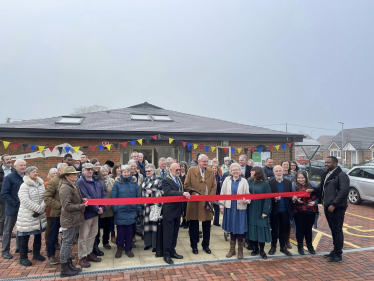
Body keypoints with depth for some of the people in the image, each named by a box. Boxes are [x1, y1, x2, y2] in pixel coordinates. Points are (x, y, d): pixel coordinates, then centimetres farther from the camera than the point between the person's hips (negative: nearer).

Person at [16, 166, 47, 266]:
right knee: (25, 237, 5)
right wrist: (39, 209, -20)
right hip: (27, 216, -6)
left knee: (38, 235, 15)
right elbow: (26, 201, -20)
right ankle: (23, 258, 19)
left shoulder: (41, 184, 6)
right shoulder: (24, 186, -12)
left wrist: (42, 209, -13)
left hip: (39, 216, 6)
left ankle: (36, 254, 31)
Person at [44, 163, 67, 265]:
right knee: (53, 236, 8)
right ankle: (51, 255, 24)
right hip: (56, 213, -5)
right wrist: (60, 205, -21)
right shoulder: (53, 182, -12)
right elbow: (47, 198, -18)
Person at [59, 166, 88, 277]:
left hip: (74, 219, 9)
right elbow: (67, 206, -22)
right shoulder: (65, 188, -18)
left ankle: (69, 265, 30)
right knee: (66, 243, 2)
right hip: (69, 220, -9)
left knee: (69, 243, 18)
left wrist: (82, 200, 3)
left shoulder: (74, 186, 11)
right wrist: (82, 206, -16)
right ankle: (64, 269, 15)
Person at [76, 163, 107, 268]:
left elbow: (103, 195, 7)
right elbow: (86, 198, -20)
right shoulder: (80, 182, -13)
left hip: (96, 213, 7)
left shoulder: (97, 182, 9)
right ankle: (82, 257, 17)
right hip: (86, 213, -7)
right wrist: (97, 209, -17)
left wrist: (102, 207, -8)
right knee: (83, 236, 4)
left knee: (92, 235, 18)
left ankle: (89, 253, 32)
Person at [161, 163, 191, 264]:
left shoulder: (179, 179, 12)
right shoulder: (166, 180, -13)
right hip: (169, 211, -8)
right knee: (168, 234, 2)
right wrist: (182, 193, -36)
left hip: (177, 210, 8)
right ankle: (166, 255, 14)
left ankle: (172, 251, 31)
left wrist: (185, 194, 1)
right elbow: (169, 192, -29)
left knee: (175, 233, 18)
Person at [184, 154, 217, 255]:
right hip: (194, 203, -2)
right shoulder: (191, 171, -1)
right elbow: (186, 185, -3)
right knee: (194, 225, 8)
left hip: (207, 203, 2)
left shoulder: (211, 172, 7)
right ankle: (194, 246, 24)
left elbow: (214, 186, 4)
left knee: (207, 225, 10)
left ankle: (205, 245, 28)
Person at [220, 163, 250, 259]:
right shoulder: (227, 180, 3)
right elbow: (222, 193, 5)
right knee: (231, 228, 12)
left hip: (240, 208, -1)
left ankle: (240, 250, 20)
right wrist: (222, 206, 2)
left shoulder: (244, 181, 0)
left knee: (240, 229, 3)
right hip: (229, 208, 2)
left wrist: (246, 200, -20)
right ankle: (232, 249, 27)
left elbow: (248, 194, 1)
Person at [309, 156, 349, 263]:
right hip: (327, 207, 8)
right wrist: (313, 189, 5)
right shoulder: (325, 174, 15)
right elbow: (322, 187, 24)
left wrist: (334, 204, -21)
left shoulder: (341, 175, -11)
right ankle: (335, 251, 28)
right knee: (333, 230, 16)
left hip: (336, 207, -8)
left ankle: (338, 255, 9)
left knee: (337, 230, 0)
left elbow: (344, 191, -19)